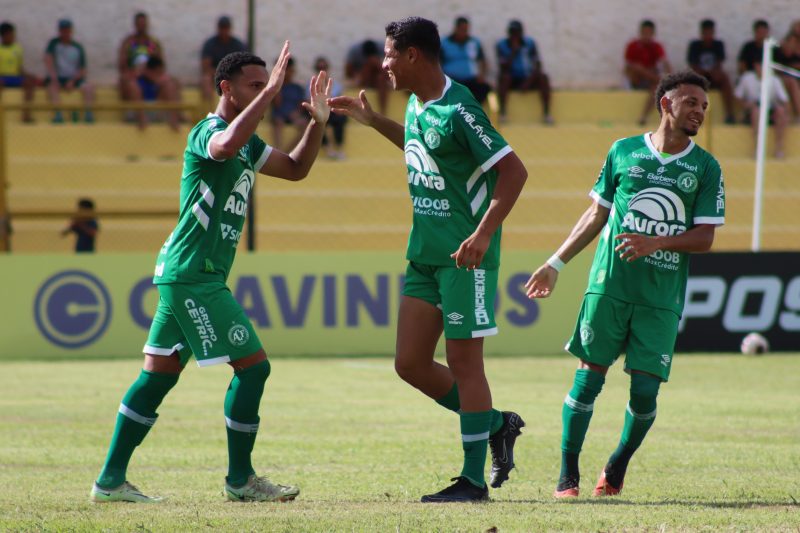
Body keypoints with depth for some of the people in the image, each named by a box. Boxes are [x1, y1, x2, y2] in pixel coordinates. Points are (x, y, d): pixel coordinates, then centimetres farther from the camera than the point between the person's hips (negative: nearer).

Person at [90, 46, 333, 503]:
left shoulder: (247, 142, 17)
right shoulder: (209, 131, -13)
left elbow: (296, 168, 24)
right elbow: (226, 145, -37)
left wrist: (318, 122, 9)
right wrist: (269, 93, -35)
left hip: (185, 276, 10)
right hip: (195, 275, -10)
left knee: (160, 374, 9)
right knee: (253, 365, -7)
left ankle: (111, 479, 10)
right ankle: (240, 478, 1)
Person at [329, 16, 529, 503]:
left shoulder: (458, 111, -18)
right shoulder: (417, 105, 10)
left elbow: (514, 171, -19)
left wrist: (483, 234, -25)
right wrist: (372, 120, 28)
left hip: (464, 257, -9)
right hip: (424, 255, 9)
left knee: (463, 361, -5)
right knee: (411, 363, 7)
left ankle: (473, 479, 2)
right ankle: (497, 425, 23)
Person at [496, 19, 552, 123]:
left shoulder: (530, 43, -2)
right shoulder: (502, 45, -6)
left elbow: (538, 65, -5)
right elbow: (504, 69, -15)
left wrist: (529, 81, -20)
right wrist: (514, 51, -23)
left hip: (528, 79, 2)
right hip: (512, 81, -2)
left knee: (543, 78, -27)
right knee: (504, 77, -34)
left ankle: (546, 114, -29)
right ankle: (502, 113, -35)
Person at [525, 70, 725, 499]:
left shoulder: (705, 167, 4)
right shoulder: (624, 151, 6)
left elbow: (704, 238, 0)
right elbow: (596, 215, 16)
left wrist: (656, 242, -17)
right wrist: (555, 263, 17)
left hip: (663, 298, 0)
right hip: (609, 286, 0)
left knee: (645, 391, -5)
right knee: (589, 376, -3)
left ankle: (618, 465, 20)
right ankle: (567, 474, 7)